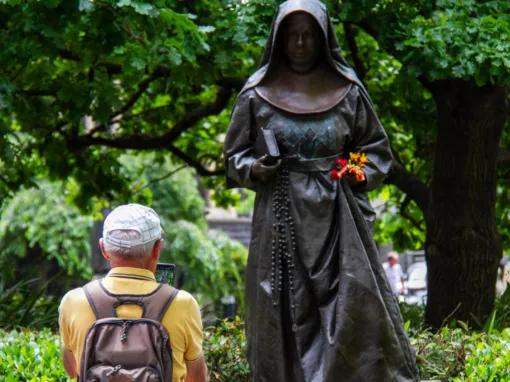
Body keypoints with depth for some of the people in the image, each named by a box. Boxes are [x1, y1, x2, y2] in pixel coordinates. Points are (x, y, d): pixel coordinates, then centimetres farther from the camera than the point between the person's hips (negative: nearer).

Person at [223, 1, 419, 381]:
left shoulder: (348, 91, 7)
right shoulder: (258, 94, 5)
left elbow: (377, 149, 16)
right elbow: (235, 156, 12)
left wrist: (361, 174, -2)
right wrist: (254, 169, -9)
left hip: (337, 219, 0)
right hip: (282, 219, 0)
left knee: (355, 308, -8)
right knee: (286, 314, -3)